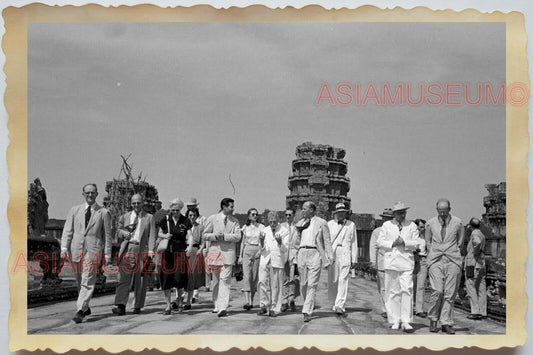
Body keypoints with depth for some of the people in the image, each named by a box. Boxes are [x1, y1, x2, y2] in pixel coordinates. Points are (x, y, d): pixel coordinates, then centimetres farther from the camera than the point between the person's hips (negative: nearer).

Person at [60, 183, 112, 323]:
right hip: (76, 250, 4)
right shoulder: (75, 210, 13)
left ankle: (80, 311, -16)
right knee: (79, 282, 12)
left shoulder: (104, 213, 5)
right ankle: (85, 308, 26)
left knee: (87, 282, -12)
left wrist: (107, 254, 1)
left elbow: (107, 235, 5)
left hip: (93, 250, -3)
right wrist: (64, 247, -3)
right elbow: (67, 230, 9)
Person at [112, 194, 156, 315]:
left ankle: (138, 306, 14)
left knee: (140, 281, 4)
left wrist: (151, 250, -10)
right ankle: (121, 306, -13)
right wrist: (125, 233, -4)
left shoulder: (149, 218, 10)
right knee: (123, 278, -9)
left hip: (142, 250, -1)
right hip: (127, 249, 1)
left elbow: (151, 235, 2)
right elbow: (118, 231, 19)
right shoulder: (124, 217, 16)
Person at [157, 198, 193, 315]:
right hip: (167, 252, 2)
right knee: (166, 277, -1)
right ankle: (168, 305, 10)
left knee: (180, 277, -9)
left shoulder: (185, 221, 3)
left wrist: (190, 245, -20)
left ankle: (179, 298, 21)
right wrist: (165, 236, -7)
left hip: (181, 251, -1)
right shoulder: (165, 220, 6)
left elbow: (189, 235, -2)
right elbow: (159, 233, 15)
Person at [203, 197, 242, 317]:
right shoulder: (213, 219, 5)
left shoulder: (234, 221, 7)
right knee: (216, 280, 10)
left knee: (225, 280, -11)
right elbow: (205, 234, 6)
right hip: (215, 252, 1)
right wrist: (215, 235, -12)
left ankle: (223, 307, -16)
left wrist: (224, 236, -15)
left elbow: (237, 236, -3)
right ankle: (217, 305, 23)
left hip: (228, 253, -1)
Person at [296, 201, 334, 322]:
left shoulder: (321, 223, 3)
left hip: (315, 254, -4)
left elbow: (327, 242, 2)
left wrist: (329, 258, -4)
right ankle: (309, 304, 28)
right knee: (303, 284, 7)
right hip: (302, 253, 5)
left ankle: (307, 312, -8)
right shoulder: (300, 224, 16)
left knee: (312, 285, -8)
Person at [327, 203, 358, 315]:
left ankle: (340, 306, -14)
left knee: (343, 280, -11)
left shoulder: (351, 225, 10)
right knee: (332, 281, 1)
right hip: (331, 255, 1)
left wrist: (354, 259, 7)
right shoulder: (329, 224, 10)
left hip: (345, 255, -1)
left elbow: (353, 243, 11)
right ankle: (335, 303, 18)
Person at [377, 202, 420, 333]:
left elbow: (416, 244, 5)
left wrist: (404, 242, -12)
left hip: (406, 262, 0)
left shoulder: (411, 226, 10)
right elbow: (380, 242, 6)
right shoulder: (386, 225, 11)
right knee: (393, 292, 3)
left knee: (407, 290, -11)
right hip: (391, 262, 1)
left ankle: (406, 322, -8)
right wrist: (393, 244, -9)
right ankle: (395, 321, 12)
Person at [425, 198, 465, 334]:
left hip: (453, 260, 0)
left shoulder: (457, 222, 3)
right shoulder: (430, 223, 5)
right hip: (436, 261, 0)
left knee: (450, 293, -2)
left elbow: (460, 240, 17)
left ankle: (446, 324, 6)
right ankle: (433, 320, 4)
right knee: (437, 291, -14)